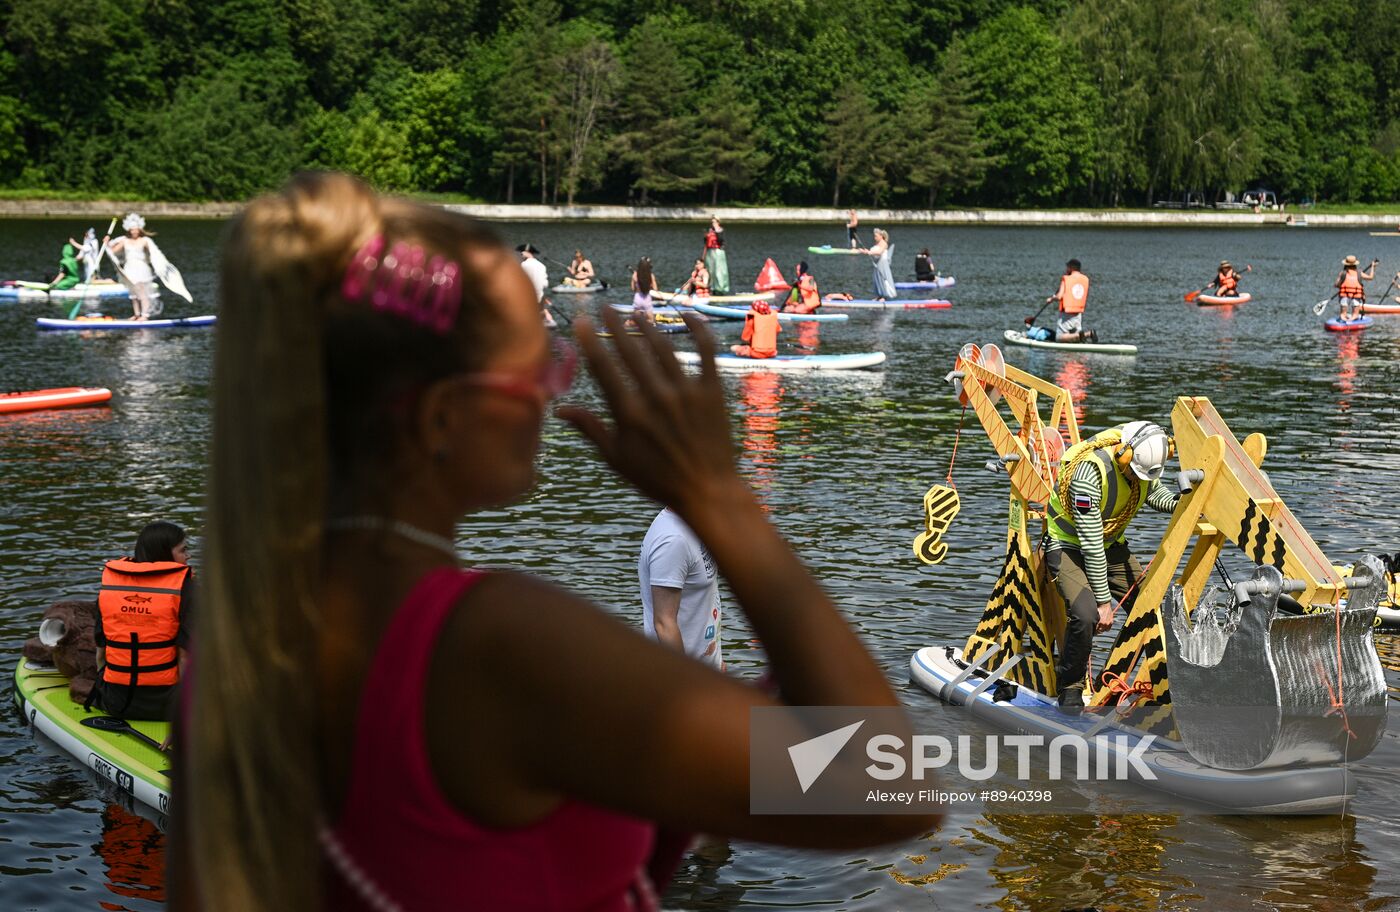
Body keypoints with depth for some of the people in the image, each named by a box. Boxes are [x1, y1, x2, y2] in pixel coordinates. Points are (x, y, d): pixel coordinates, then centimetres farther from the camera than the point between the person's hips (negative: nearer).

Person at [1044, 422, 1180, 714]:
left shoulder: (1144, 460, -12)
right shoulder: (1089, 473, -33)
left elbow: (1155, 492, 11)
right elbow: (1090, 544, -29)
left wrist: (1177, 502, -13)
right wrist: (1103, 599, -25)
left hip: (1111, 545, 7)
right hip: (1070, 546, -7)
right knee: (1086, 615, -28)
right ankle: (1070, 689, -8)